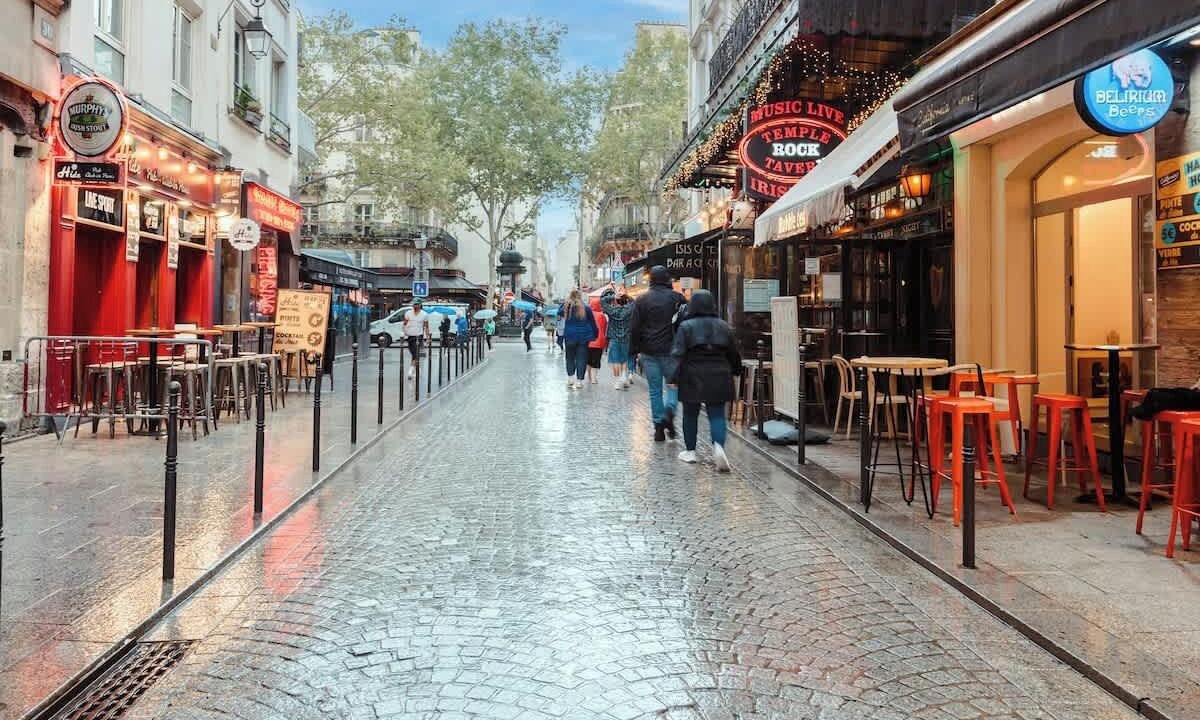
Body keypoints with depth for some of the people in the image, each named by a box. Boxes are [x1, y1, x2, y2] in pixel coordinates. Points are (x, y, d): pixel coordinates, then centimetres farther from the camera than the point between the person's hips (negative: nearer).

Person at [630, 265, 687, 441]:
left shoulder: (642, 300, 3)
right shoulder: (677, 298, -1)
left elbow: (634, 327, 2)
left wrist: (635, 350, 7)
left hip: (649, 352, 1)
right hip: (671, 351, -1)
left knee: (655, 390, 7)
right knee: (674, 383, 12)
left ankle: (659, 425, 6)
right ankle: (669, 411, -14)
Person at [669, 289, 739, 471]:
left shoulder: (686, 327, -6)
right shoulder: (723, 326, 5)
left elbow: (678, 354, -14)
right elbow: (734, 354, 12)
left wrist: (673, 378, -13)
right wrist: (733, 372, 26)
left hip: (692, 378, -2)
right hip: (718, 378, 2)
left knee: (690, 414, 12)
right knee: (717, 415, 4)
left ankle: (690, 451, 20)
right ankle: (718, 446, -19)